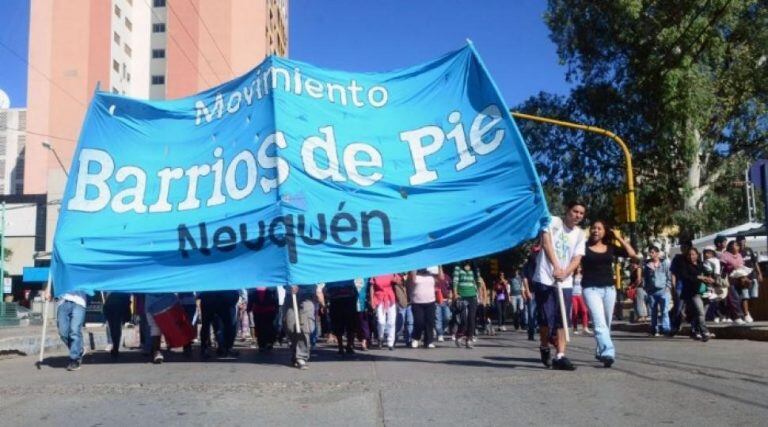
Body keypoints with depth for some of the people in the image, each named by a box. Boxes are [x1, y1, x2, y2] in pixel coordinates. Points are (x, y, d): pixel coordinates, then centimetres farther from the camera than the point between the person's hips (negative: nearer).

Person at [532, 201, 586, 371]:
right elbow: (546, 243, -13)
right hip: (544, 279, -4)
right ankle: (544, 347, 23)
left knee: (562, 320, -1)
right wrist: (555, 266, -25)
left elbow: (577, 258, 1)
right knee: (546, 318, -2)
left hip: (565, 282, 4)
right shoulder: (553, 222, -1)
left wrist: (565, 273, -19)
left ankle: (560, 356, 1)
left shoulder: (580, 234, 9)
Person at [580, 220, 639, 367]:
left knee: (606, 324, 10)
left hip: (609, 289, 4)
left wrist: (619, 238, 7)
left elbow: (632, 254, 8)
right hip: (591, 289, -4)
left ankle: (600, 351, 24)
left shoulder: (610, 248, 11)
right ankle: (608, 352, -27)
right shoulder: (584, 248, 2)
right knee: (599, 323, -17)